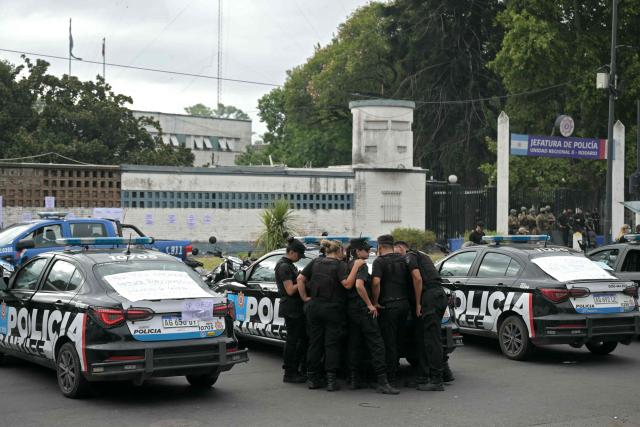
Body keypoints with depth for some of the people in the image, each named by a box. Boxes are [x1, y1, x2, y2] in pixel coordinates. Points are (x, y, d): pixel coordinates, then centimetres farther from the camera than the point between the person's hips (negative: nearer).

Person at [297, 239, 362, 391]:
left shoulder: (315, 262, 8)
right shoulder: (339, 265, -7)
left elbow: (300, 279, 3)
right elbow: (347, 284, -20)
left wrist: (305, 298, 5)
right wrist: (355, 267, -15)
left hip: (314, 306, 4)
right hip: (332, 309, -4)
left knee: (314, 343, 10)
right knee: (332, 344, 0)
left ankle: (312, 378, 12)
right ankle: (331, 380, -3)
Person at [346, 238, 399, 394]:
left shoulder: (348, 265, 15)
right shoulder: (361, 265, -11)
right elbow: (359, 285, -26)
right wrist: (370, 305, -19)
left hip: (351, 309, 9)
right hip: (362, 309, -9)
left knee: (354, 345, 12)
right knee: (376, 344, -9)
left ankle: (353, 380, 13)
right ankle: (382, 382, -15)